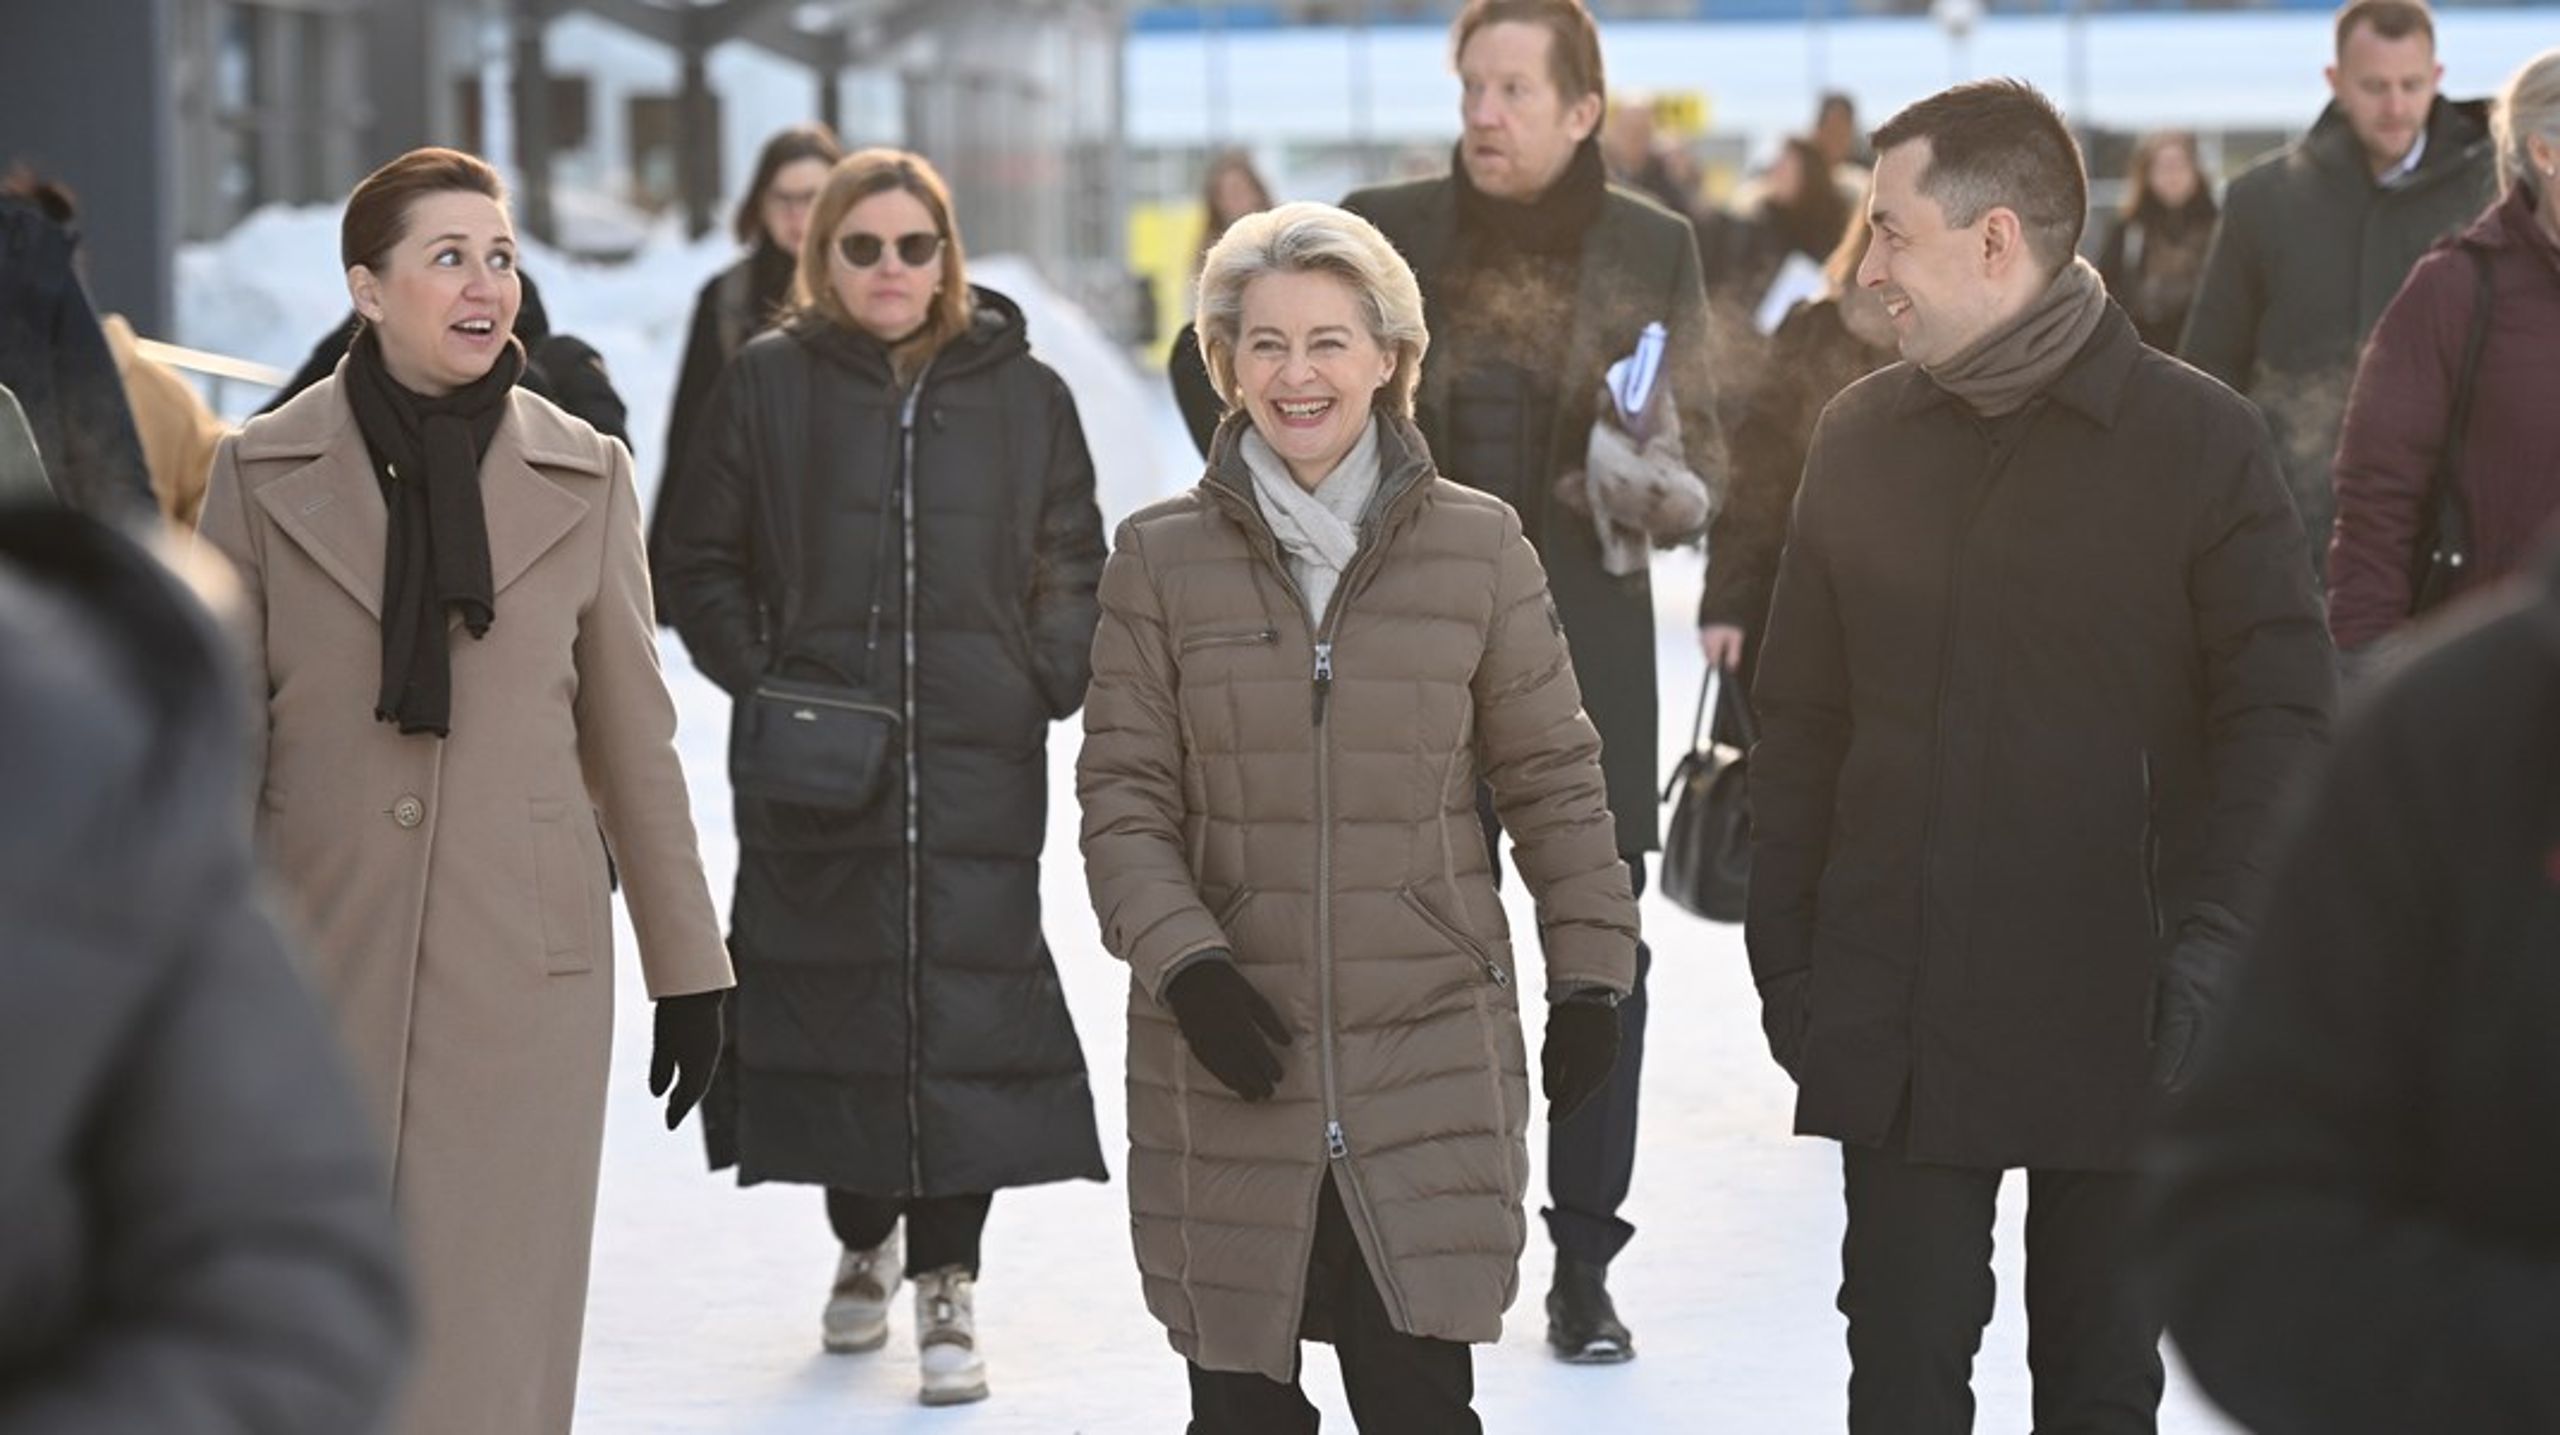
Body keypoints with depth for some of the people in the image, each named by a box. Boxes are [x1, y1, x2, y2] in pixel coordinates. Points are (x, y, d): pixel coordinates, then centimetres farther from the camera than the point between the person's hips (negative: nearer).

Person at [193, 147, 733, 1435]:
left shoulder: (584, 475, 3)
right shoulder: (263, 472, 1)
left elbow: (631, 735, 8)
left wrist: (687, 965, 9)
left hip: (525, 970, 0)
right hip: (321, 969, 0)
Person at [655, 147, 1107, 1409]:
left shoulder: (1023, 393, 7)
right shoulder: (767, 383, 5)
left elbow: (1073, 562, 12)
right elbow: (703, 563, 9)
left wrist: (1051, 680, -2)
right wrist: (761, 680, -4)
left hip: (977, 769, 0)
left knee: (968, 1009, -6)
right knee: (832, 1006, 6)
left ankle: (946, 1283, 1)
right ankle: (862, 1241, 28)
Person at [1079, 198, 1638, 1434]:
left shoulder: (1479, 546, 2)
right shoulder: (1160, 557, 2)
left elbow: (1552, 777, 8)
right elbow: (1123, 793, 1)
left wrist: (1589, 971, 4)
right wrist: (1184, 961, -12)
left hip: (1433, 1059, -1)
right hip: (1225, 1065, 1)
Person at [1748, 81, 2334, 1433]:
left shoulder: (2199, 437, -5)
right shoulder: (1859, 435, 7)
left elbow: (2277, 715, -5)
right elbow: (1797, 721, 9)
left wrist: (2212, 951, -14)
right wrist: (1785, 958, 3)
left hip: (2115, 1013, -3)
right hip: (1896, 1022, 3)